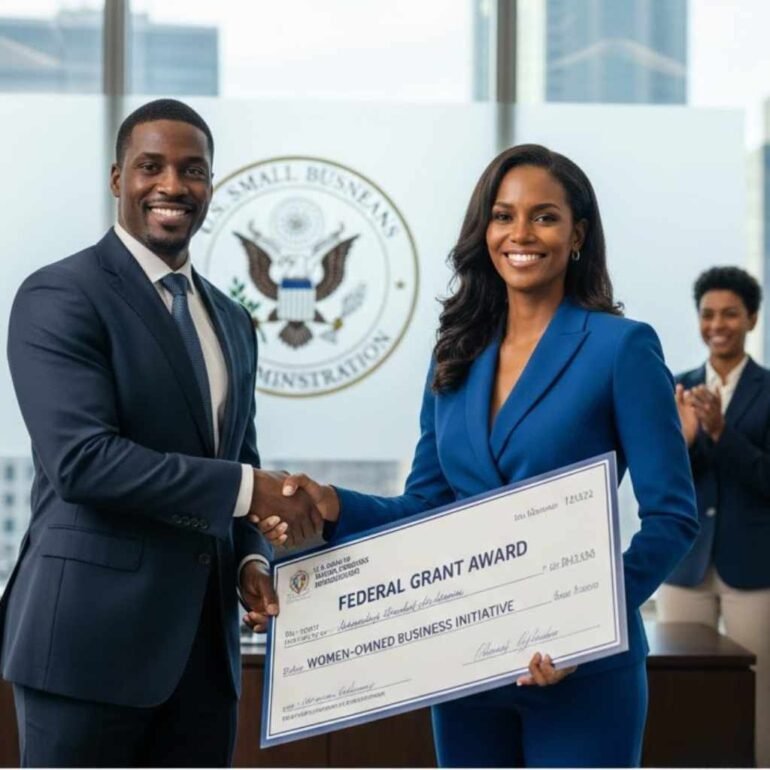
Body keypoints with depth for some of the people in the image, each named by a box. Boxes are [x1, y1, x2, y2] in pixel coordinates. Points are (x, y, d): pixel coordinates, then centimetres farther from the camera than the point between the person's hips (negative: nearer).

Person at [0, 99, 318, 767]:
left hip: (204, 640, 7)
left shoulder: (231, 320, 16)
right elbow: (81, 459, -20)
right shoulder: (60, 298, -8)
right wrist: (247, 488, -19)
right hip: (93, 633, -7)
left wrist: (251, 558, 1)